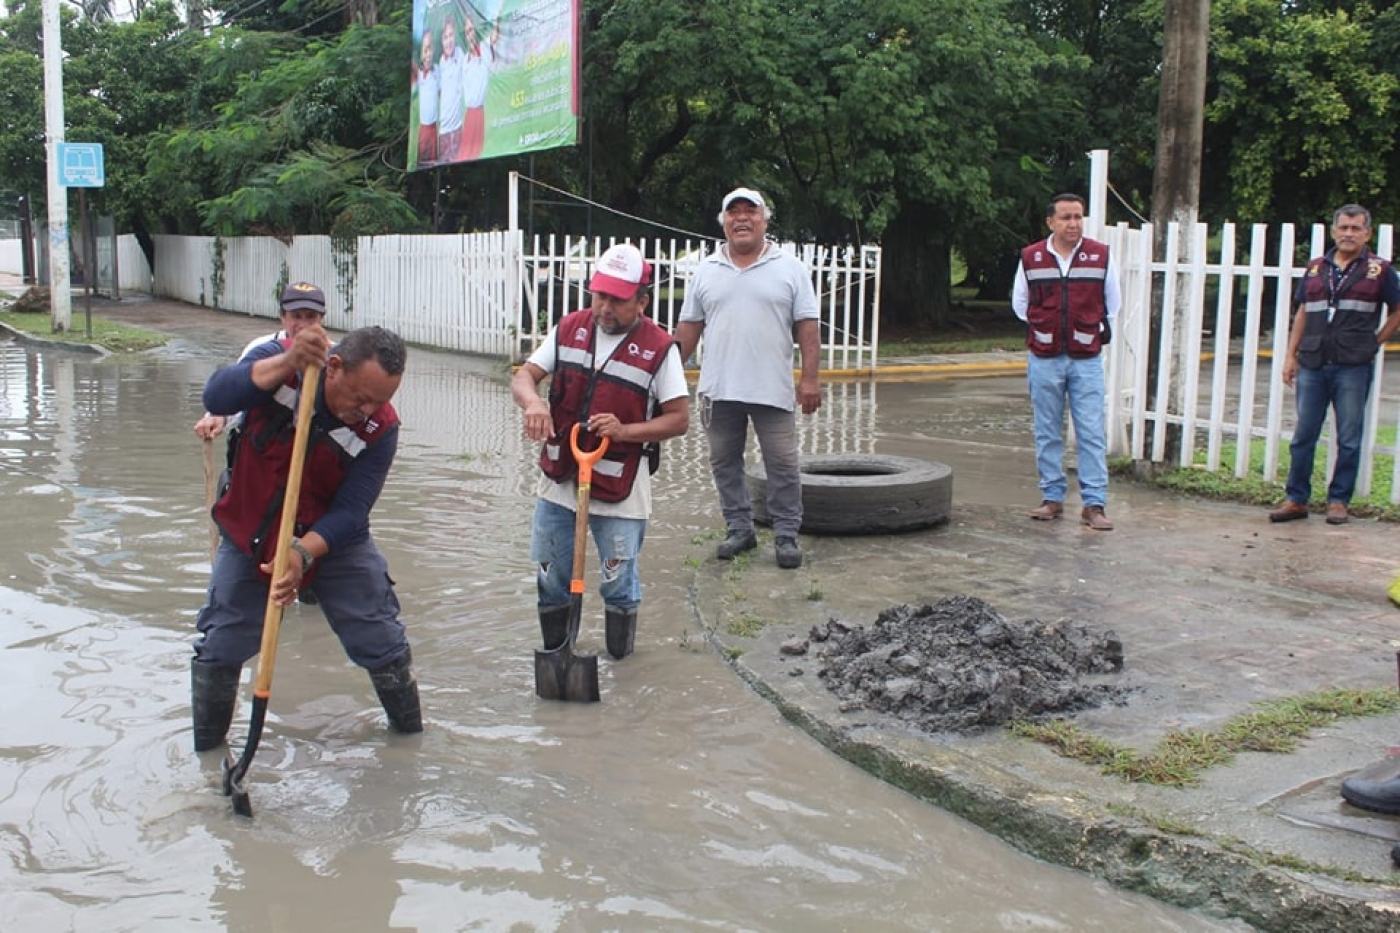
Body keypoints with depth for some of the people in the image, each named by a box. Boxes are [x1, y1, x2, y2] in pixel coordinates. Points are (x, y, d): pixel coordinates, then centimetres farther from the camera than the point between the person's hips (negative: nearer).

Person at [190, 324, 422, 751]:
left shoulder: (381, 428, -22)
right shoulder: (279, 360, -22)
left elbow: (349, 511, -22)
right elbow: (216, 398, -38)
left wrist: (304, 552, -39)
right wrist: (287, 363, -50)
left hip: (335, 538, 0)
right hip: (250, 529, 0)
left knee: (380, 638, 3)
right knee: (221, 645, 4)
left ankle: (410, 730, 27)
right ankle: (206, 748, 25)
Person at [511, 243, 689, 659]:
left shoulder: (660, 348, -9)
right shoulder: (569, 329, 3)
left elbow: (679, 419, -7)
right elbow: (522, 377, 2)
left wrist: (625, 431, -22)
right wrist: (533, 401, -22)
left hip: (620, 488, -4)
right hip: (560, 478, 4)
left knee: (618, 581, 4)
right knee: (551, 578, 12)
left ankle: (621, 664, 26)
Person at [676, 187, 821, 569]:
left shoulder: (791, 269, 3)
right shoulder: (706, 272, 9)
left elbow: (807, 328, -1)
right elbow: (688, 327, 11)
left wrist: (810, 378, -8)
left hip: (773, 390, -2)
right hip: (718, 390, 3)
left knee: (783, 466, 0)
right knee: (725, 463, 9)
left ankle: (786, 536, 10)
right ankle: (739, 529, 21)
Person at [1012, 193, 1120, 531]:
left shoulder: (1102, 256, 0)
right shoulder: (1030, 258, 1)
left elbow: (1112, 306, 12)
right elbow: (1020, 304, 14)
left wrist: (1093, 335, 11)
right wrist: (1043, 333, 12)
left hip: (1087, 360, -1)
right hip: (1044, 360, 1)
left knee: (1092, 433, -4)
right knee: (1048, 433, 7)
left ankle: (1094, 504, -1)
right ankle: (1052, 498, 17)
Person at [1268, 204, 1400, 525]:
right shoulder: (1316, 268, 11)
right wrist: (1290, 356, 9)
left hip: (1353, 367, -3)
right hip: (1313, 365, 3)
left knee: (1348, 439, 3)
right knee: (1303, 436, 5)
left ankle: (1339, 501, 13)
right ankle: (1296, 499, 12)